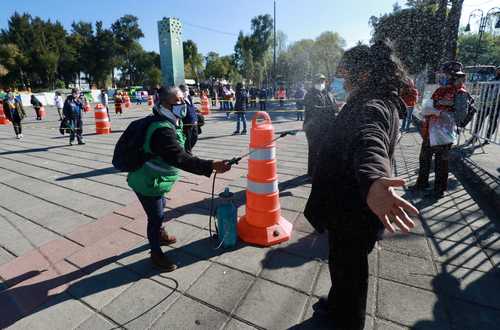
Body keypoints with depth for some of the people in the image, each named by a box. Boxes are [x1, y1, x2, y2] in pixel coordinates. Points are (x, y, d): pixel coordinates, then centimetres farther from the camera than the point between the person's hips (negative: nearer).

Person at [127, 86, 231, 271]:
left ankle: (160, 236, 53)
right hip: (147, 182, -10)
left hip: (151, 178, 10)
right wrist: (212, 166, -48)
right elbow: (180, 159, -43)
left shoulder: (169, 124, 2)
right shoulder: (163, 130, -32)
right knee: (156, 216, 4)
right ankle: (156, 254, 26)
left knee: (160, 208, 28)